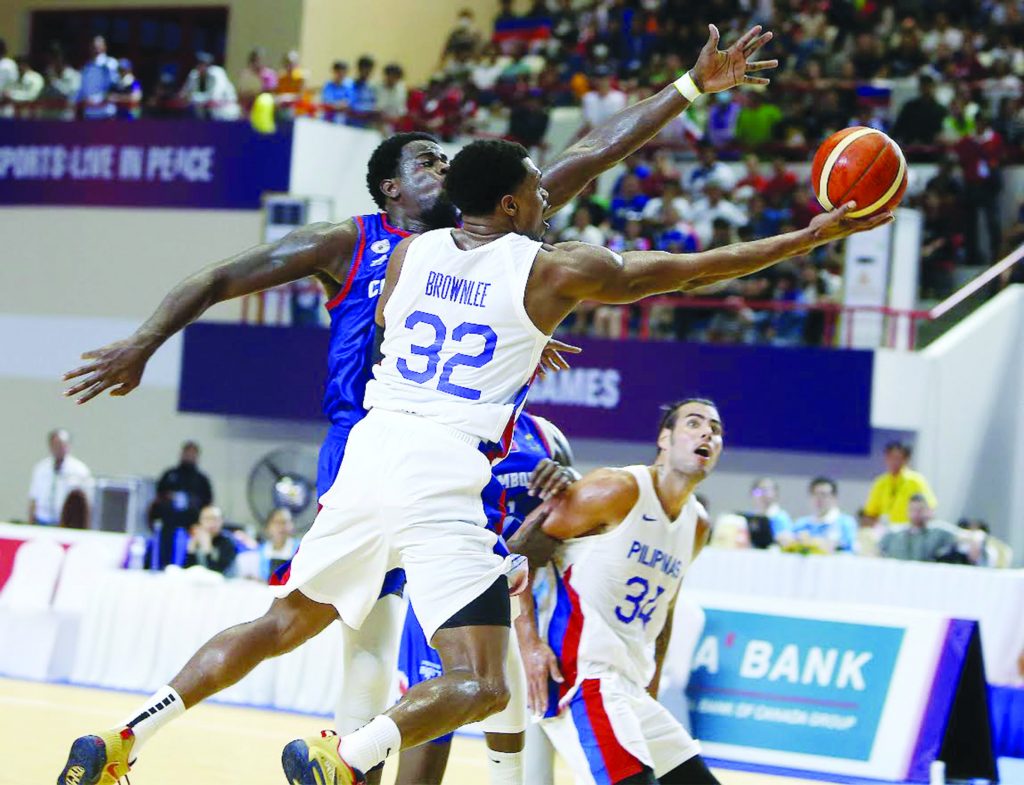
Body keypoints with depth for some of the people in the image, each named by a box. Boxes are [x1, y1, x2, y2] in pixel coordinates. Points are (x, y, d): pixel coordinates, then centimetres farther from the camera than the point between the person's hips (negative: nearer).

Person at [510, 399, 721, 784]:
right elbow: (517, 554, -9)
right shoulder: (617, 491, -9)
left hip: (632, 688, 9)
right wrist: (530, 644, -18)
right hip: (583, 676, -9)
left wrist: (652, 688, 25)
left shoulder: (698, 525, 15)